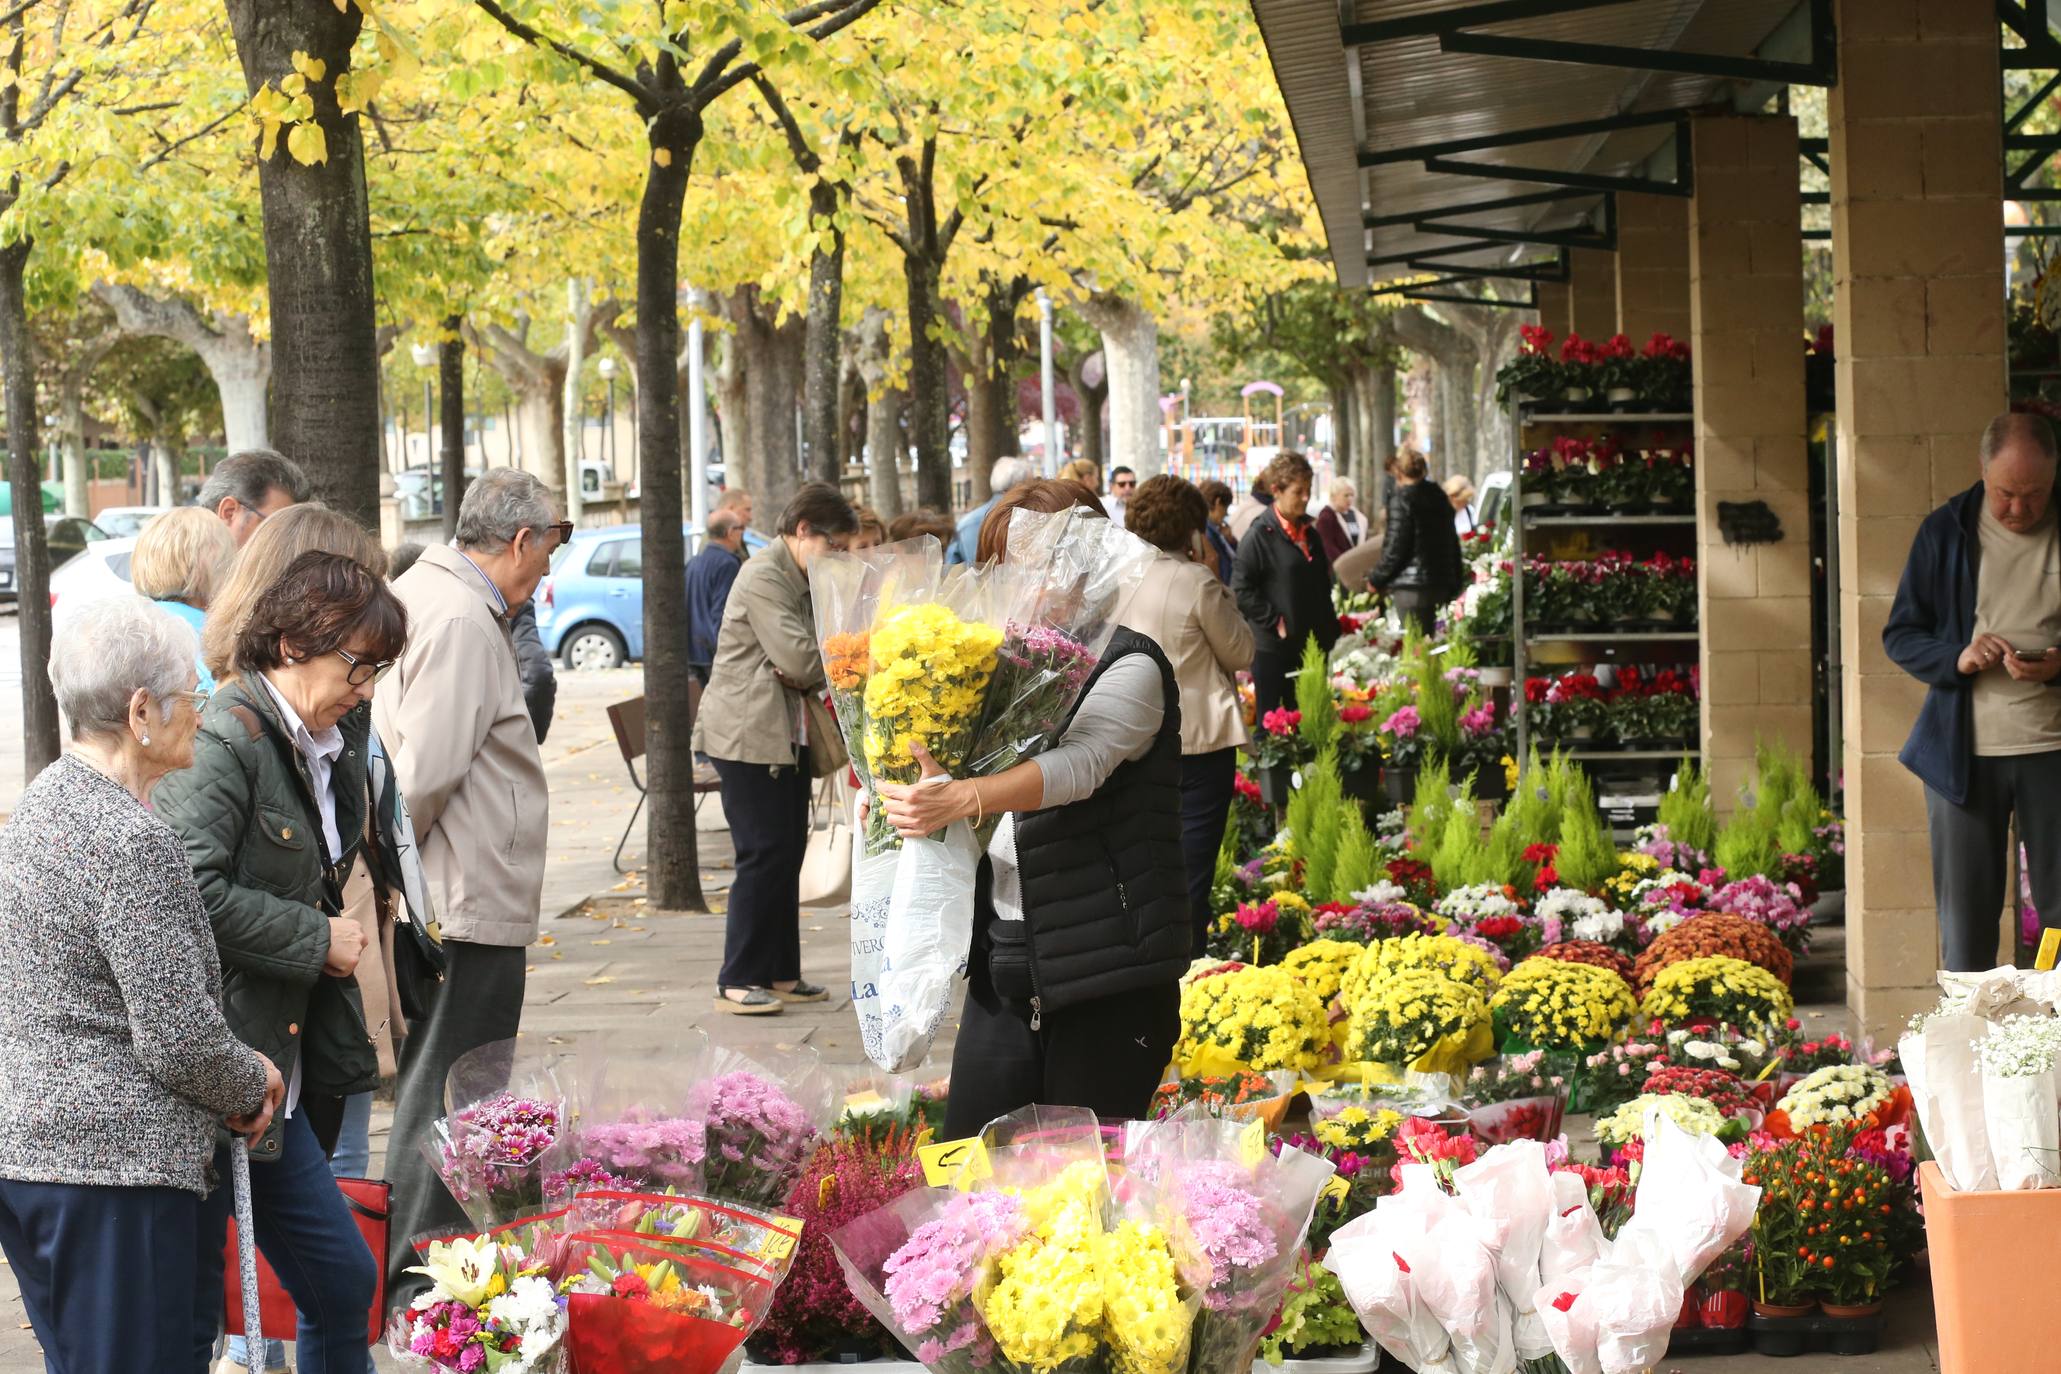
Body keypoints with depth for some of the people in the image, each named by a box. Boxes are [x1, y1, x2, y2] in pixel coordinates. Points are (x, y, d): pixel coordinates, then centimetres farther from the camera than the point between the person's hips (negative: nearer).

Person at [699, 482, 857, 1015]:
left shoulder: (800, 581, 17)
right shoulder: (764, 578, -16)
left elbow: (803, 666, 15)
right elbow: (799, 659, -23)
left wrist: (808, 675, -9)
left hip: (787, 735, 10)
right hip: (748, 736, -10)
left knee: (788, 854, 10)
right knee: (765, 855, -9)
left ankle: (780, 973, 16)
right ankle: (737, 980, -3)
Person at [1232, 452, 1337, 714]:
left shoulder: (1309, 533, 14)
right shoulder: (1259, 535, -9)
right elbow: (1241, 590, -13)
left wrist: (1330, 632, 14)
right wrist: (1275, 622, -15)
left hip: (1310, 645, 7)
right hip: (1273, 650, -6)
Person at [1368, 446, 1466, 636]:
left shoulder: (1402, 499, -10)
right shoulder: (1439, 497, 13)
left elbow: (1395, 549, -12)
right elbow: (1453, 543, 17)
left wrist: (1376, 579, 1)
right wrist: (1456, 583, 22)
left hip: (1412, 587, -7)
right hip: (1442, 584, 7)